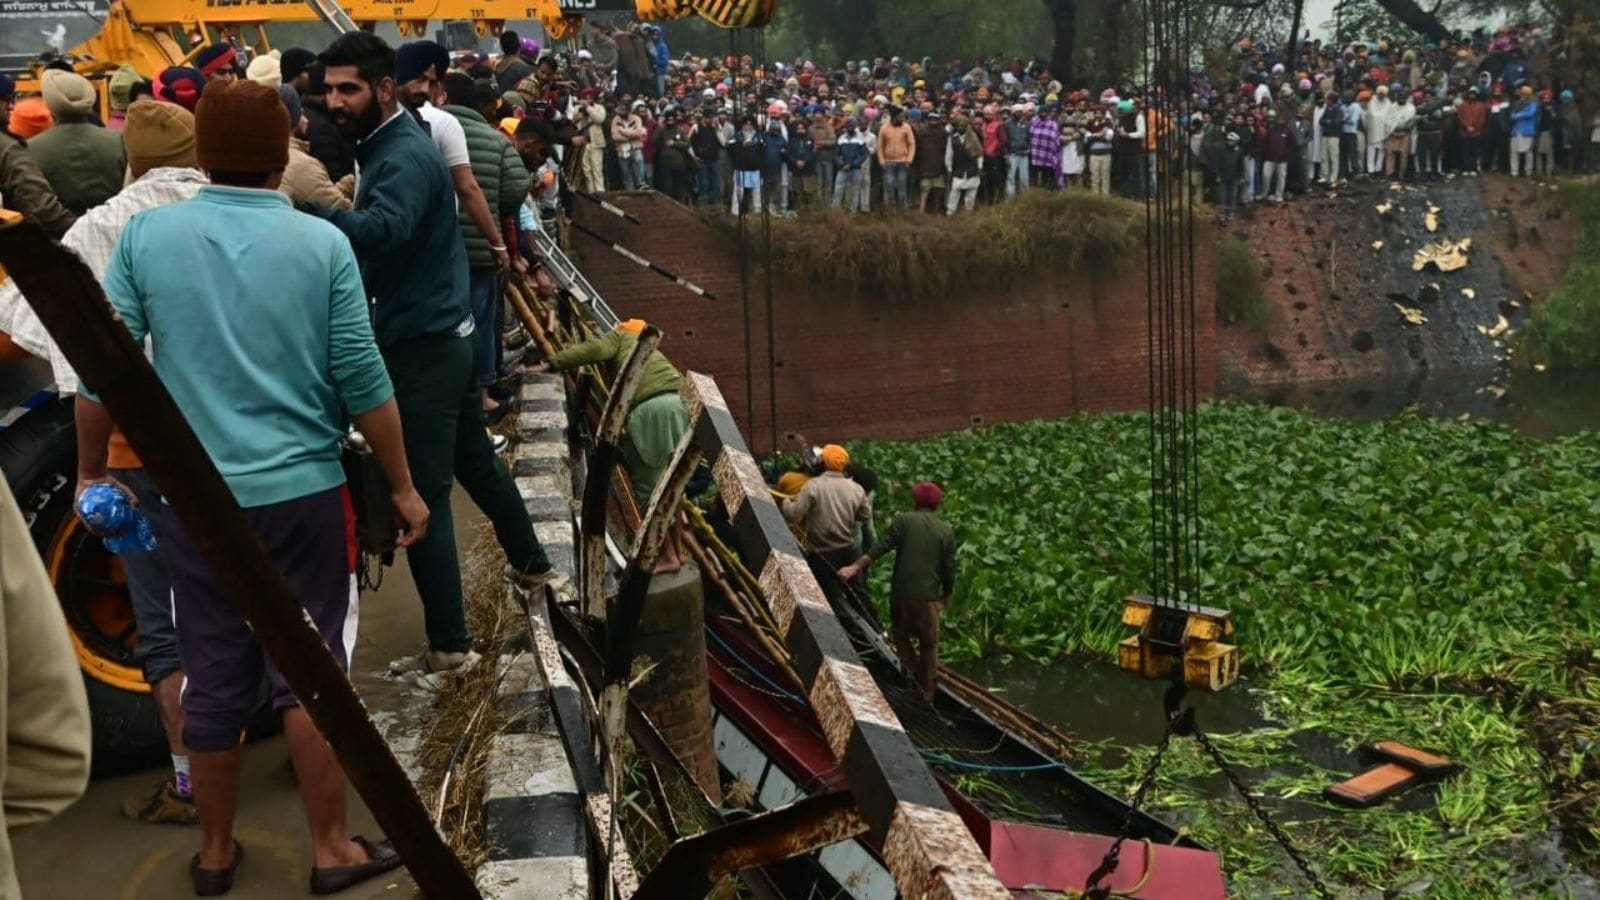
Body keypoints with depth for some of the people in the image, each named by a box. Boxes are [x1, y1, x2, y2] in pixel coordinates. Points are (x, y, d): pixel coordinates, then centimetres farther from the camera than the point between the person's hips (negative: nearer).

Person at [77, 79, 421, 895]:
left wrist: (91, 473, 13)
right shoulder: (321, 243, -7)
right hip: (303, 491, -2)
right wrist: (403, 486, 3)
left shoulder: (145, 236, -3)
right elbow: (364, 383, -7)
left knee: (213, 680, 14)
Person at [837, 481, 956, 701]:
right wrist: (947, 596, 17)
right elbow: (949, 569, 2)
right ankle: (926, 693, 18)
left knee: (902, 638, 18)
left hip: (901, 593, -1)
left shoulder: (904, 520, -4)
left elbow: (881, 547, -15)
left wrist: (855, 567, -16)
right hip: (929, 597, 1)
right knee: (929, 645, 13)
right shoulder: (946, 531, 1)